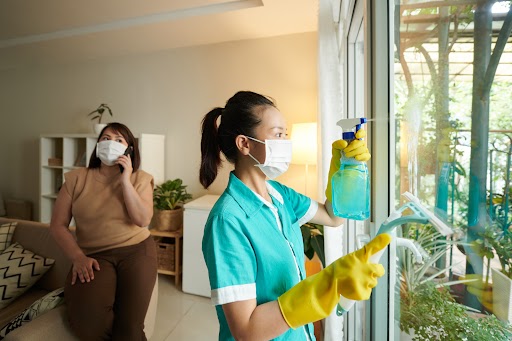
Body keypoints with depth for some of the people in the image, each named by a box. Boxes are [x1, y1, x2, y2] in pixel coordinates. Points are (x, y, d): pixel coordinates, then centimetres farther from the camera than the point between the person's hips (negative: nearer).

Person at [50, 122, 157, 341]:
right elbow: (57, 225, 3)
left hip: (136, 250, 0)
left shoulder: (140, 179, 1)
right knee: (88, 321, -23)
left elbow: (142, 220, -11)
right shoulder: (76, 178, 5)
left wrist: (125, 180, -14)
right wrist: (78, 257, -11)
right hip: (95, 256, 1)